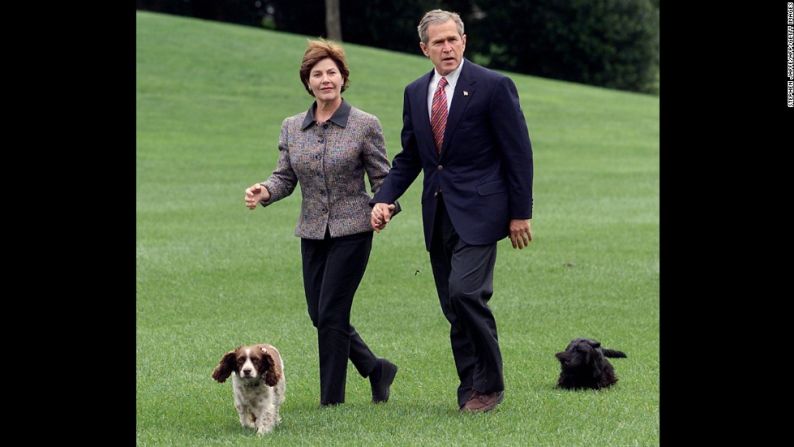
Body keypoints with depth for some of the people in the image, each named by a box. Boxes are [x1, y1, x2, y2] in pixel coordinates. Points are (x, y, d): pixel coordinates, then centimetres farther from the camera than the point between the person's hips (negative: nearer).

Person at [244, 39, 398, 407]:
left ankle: (331, 401, 4)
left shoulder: (365, 125, -6)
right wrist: (265, 192, -14)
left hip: (351, 230, -5)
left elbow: (382, 177, -3)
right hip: (312, 233, 5)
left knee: (331, 313, -7)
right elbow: (285, 177, 8)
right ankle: (376, 369, 29)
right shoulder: (291, 128, 6)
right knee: (320, 315, 7)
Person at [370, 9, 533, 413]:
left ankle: (489, 384, -6)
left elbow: (518, 153, -5)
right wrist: (385, 198, 1)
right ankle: (471, 388, 14)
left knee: (466, 291, -19)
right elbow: (409, 157, 17)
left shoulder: (493, 87, -6)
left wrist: (521, 213, -7)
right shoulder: (415, 92, 12)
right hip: (437, 213, 6)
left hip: (477, 210, -6)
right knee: (454, 307, 6)